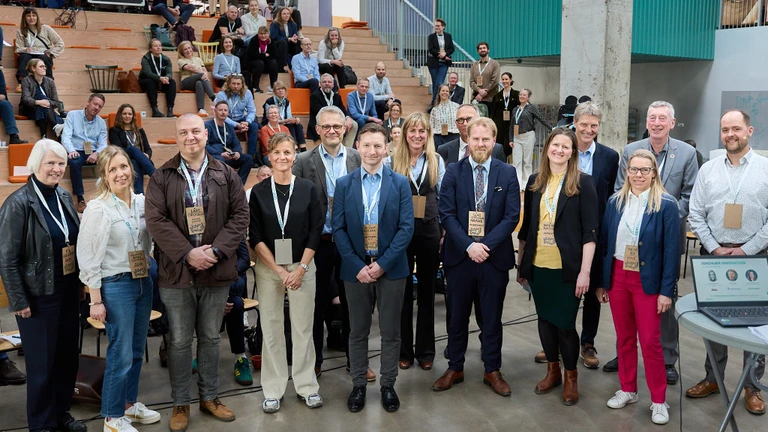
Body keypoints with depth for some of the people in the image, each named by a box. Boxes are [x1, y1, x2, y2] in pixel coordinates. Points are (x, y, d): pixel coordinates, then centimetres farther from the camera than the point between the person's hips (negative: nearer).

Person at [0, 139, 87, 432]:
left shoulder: (65, 197, 5)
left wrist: (81, 283, 11)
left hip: (69, 292, 6)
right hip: (39, 296, -6)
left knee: (68, 357, 14)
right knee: (42, 363, 5)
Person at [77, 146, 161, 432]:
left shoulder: (141, 201, 4)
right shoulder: (98, 209, -11)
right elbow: (89, 258, -11)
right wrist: (96, 300, -11)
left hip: (143, 282, 6)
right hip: (116, 285, -6)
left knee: (137, 350, 15)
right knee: (121, 355, -1)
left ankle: (130, 404, 32)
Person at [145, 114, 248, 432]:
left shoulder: (226, 175, 4)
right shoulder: (162, 177, -1)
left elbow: (240, 216, -1)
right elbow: (156, 220, -9)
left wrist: (216, 251, -13)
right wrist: (187, 253, -17)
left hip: (216, 271, 2)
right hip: (176, 271, -1)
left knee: (211, 338, 14)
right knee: (179, 341, 9)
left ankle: (210, 397, 30)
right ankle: (180, 403, 24)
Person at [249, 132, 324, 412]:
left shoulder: (308, 189, 1)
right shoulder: (259, 191, 1)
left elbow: (316, 232, 0)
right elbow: (255, 236, -1)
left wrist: (301, 268, -8)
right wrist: (278, 269, -8)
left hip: (302, 266, 0)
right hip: (268, 268, 0)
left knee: (303, 328, 4)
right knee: (271, 329, 5)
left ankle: (307, 386, 18)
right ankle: (273, 390, 17)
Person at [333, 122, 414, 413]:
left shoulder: (400, 183, 0)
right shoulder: (344, 184, 3)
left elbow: (406, 227, -5)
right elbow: (338, 228, -2)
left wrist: (382, 263, -14)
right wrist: (358, 266, -12)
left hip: (391, 268, 0)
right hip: (356, 269, 1)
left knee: (390, 331, 8)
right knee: (358, 331, 11)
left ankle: (388, 385, 23)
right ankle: (358, 385, 24)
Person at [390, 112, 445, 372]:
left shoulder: (437, 161, 4)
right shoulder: (393, 161, 0)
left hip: (429, 229, 1)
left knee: (426, 291, 10)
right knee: (403, 291, 8)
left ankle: (425, 350, 22)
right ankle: (404, 350, 20)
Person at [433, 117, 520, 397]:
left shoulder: (507, 173, 1)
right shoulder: (453, 172, 0)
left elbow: (512, 216, -5)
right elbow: (447, 214, -6)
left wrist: (486, 245, -15)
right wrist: (468, 245, -17)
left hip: (495, 258, 0)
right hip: (459, 257, 0)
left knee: (492, 318, 11)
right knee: (457, 317, 11)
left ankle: (492, 371, 26)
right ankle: (455, 368, 27)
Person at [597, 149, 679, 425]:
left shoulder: (666, 205, -8)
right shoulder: (615, 202, 3)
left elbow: (671, 250, -8)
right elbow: (604, 243, 6)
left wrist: (666, 290, -11)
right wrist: (601, 281, 6)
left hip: (648, 281, -3)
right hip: (617, 277, 4)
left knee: (650, 341, 1)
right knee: (624, 338, 12)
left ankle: (659, 400, 15)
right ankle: (628, 390, 27)